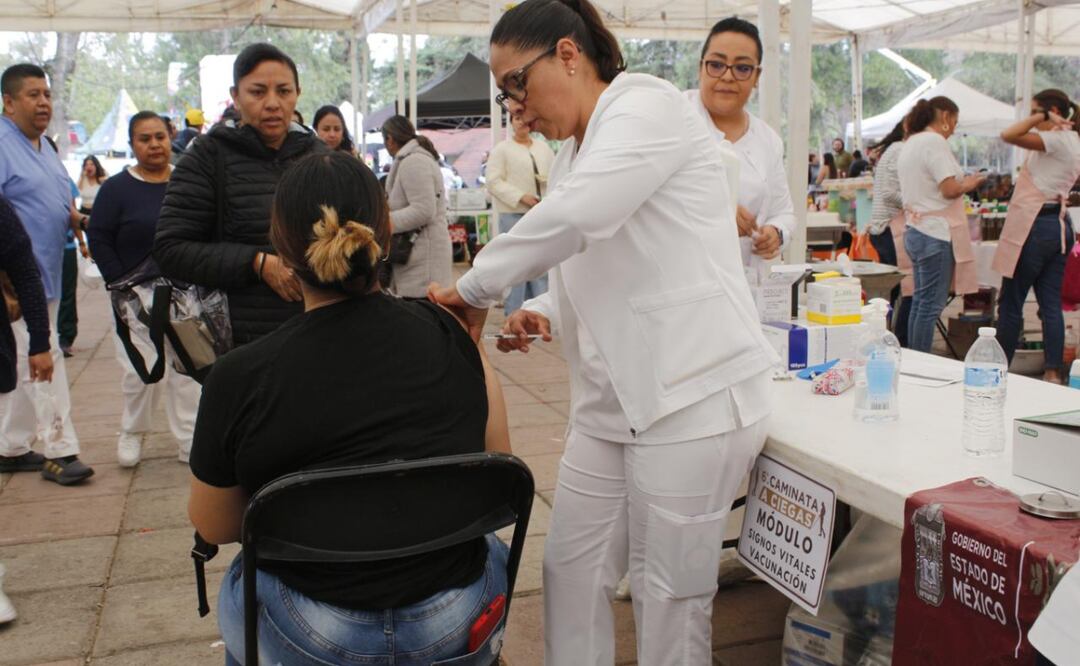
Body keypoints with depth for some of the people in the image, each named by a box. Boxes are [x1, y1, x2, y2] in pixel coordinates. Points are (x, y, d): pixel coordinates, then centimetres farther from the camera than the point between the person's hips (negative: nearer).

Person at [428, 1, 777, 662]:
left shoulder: (646, 105, -10)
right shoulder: (572, 154, 17)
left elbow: (575, 216, -27)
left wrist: (474, 289, -15)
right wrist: (542, 314, 3)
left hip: (692, 390, -9)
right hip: (614, 400, 9)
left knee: (670, 593, 3)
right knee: (571, 568, 13)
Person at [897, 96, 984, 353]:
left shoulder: (910, 143, 17)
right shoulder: (935, 142, -12)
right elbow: (950, 189, -19)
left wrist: (961, 182, 21)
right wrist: (969, 184, 0)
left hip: (915, 231, 10)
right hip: (936, 233, -10)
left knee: (920, 302, 13)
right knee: (931, 305, -6)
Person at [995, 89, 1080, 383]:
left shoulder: (1056, 140, -14)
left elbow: (1008, 135, -24)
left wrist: (1041, 118, -12)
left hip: (1036, 226, -10)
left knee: (1010, 303, -1)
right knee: (1051, 304, 8)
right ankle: (1054, 373, 8)